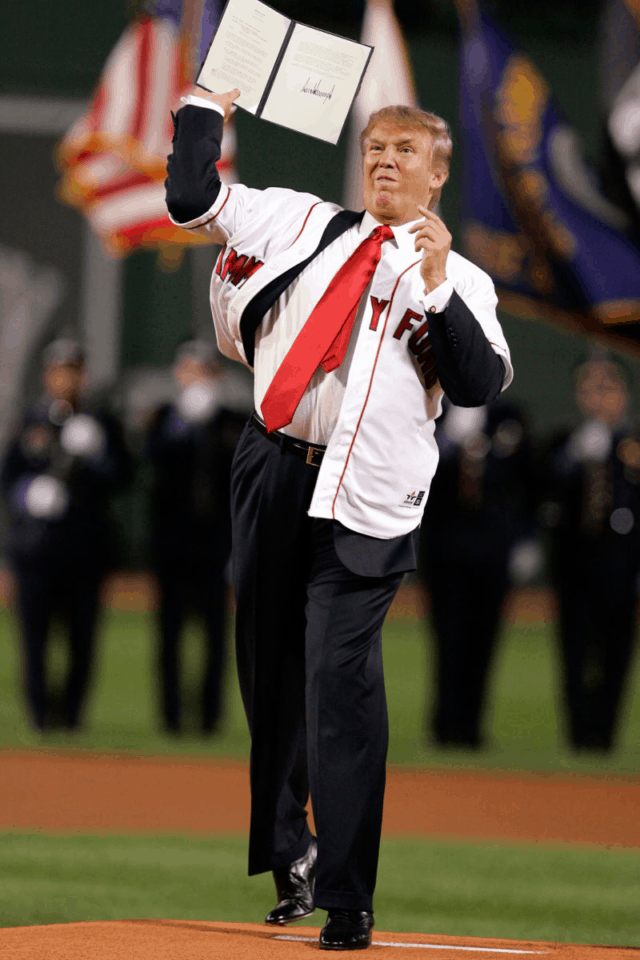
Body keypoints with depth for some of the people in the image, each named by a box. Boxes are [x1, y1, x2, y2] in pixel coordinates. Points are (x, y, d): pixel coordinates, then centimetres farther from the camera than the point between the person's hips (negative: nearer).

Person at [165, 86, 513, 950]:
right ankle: (288, 851, 28)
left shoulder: (460, 281, 7)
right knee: (269, 669, 12)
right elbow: (192, 198, 15)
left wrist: (436, 287, -16)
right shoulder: (301, 223, 15)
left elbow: (481, 384, -7)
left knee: (340, 679, -13)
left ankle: (345, 902, -13)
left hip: (363, 501, -4)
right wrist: (208, 103, 18)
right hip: (272, 468, 4)